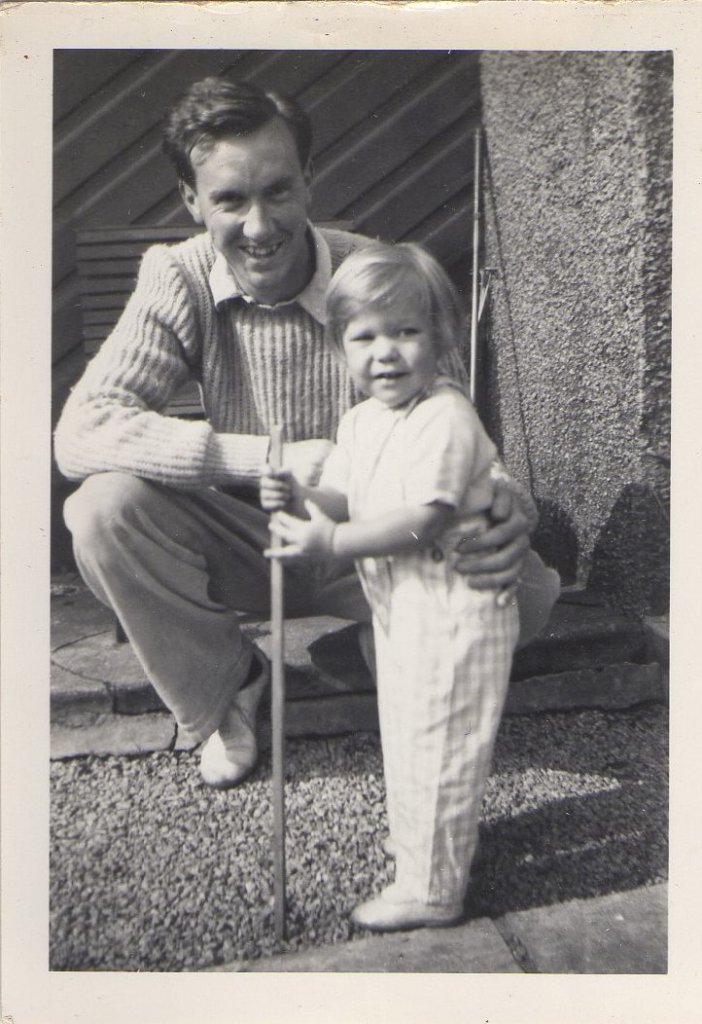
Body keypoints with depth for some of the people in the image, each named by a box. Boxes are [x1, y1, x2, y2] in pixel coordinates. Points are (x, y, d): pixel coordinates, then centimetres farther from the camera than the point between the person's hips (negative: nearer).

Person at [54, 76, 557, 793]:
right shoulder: (178, 279, -12)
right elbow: (81, 432, -24)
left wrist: (504, 501, -37)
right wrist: (271, 456, -32)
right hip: (240, 541, 1)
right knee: (106, 507, -26)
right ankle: (220, 687, 1)